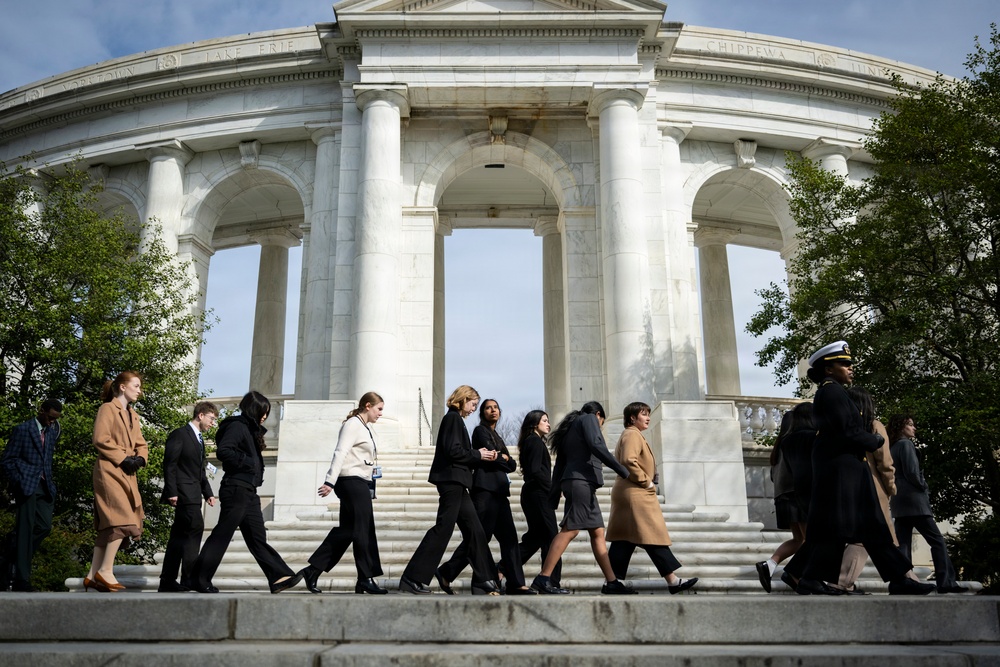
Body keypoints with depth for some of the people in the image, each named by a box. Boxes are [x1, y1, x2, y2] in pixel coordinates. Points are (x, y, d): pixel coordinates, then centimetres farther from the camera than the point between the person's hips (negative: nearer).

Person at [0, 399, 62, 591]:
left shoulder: (52, 431, 17)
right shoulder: (22, 429, 0)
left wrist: (49, 478, 13)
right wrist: (18, 481, -10)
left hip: (45, 486, 6)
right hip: (26, 485, -6)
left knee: (44, 526, -3)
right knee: (25, 530, -7)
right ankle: (21, 579, -4)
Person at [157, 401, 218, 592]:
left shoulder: (199, 439, 24)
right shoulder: (179, 434, -4)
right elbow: (169, 464, -12)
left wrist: (208, 493, 17)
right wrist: (171, 492, -19)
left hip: (193, 494, 9)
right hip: (183, 493, -9)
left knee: (179, 535, 8)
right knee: (195, 528, -17)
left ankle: (167, 582, 11)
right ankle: (189, 579, -14)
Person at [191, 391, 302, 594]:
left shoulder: (251, 429, 20)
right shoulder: (237, 426, -9)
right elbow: (223, 451, -22)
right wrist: (247, 462, -17)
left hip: (248, 491, 10)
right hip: (236, 489, -10)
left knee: (258, 537, 6)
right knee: (222, 535, -3)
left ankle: (278, 577, 3)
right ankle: (200, 579, 5)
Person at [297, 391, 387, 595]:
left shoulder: (365, 428, 20)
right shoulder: (353, 424, -9)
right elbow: (340, 453, -18)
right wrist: (330, 482, -24)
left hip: (359, 483, 10)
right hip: (352, 481, -10)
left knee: (347, 530, 8)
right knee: (363, 530, -5)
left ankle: (312, 570, 12)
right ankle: (366, 578, 2)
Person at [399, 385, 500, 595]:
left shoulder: (455, 419, 20)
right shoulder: (453, 418, -8)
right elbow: (453, 451, -19)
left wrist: (481, 456, 7)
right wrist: (477, 455, -7)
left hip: (456, 483, 10)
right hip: (451, 480, -10)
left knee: (474, 530, 8)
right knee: (443, 528, -8)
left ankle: (483, 581, 11)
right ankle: (412, 579, -4)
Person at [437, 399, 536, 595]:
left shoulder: (497, 437, 25)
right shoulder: (480, 431, 1)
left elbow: (513, 465, 16)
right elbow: (491, 456, -12)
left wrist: (503, 458, -3)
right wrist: (504, 460, 7)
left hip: (498, 491, 8)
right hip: (485, 488, -8)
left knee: (508, 536, 1)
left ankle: (516, 584, -1)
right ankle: (446, 573, -4)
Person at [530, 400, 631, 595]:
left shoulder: (570, 429, 27)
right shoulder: (589, 418, 6)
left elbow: (559, 466, 21)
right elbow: (596, 445, -13)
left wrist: (553, 499, 17)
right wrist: (620, 468, -13)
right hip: (582, 480, -9)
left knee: (597, 532, 7)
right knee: (570, 530, -14)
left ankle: (611, 582, 7)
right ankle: (543, 578, -19)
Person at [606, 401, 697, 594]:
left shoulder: (632, 435, 24)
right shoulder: (632, 434, -9)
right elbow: (629, 461, -23)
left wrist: (647, 482, 16)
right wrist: (646, 481, -16)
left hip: (629, 494, 11)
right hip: (635, 494, -11)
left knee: (624, 539, 7)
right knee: (654, 536, -10)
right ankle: (672, 580, -8)